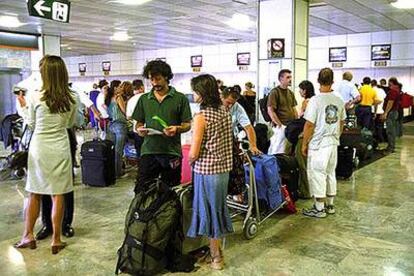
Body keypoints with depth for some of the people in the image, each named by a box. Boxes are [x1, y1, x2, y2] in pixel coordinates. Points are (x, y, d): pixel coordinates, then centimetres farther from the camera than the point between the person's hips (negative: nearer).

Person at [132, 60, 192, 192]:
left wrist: (177, 129, -19)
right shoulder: (144, 99, 10)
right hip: (148, 151, 2)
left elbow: (187, 124, 2)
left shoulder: (180, 98, 1)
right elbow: (138, 123, 15)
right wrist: (139, 129, -8)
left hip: (172, 152, -2)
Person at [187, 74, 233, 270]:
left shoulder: (201, 116, -18)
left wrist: (189, 160, 3)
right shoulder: (225, 112, 4)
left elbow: (194, 153, -18)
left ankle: (216, 257, 20)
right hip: (224, 168, 7)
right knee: (218, 207, 20)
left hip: (206, 171, -7)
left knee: (208, 210, 8)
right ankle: (218, 246, 37)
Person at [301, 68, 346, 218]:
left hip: (318, 144, -6)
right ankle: (330, 205, 27)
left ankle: (319, 209, 9)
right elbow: (342, 122, 13)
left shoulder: (315, 100, -16)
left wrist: (304, 144, -7)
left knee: (317, 174, 2)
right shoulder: (339, 101, 3)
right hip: (333, 143, 7)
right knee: (330, 173, 17)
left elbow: (309, 125, -16)